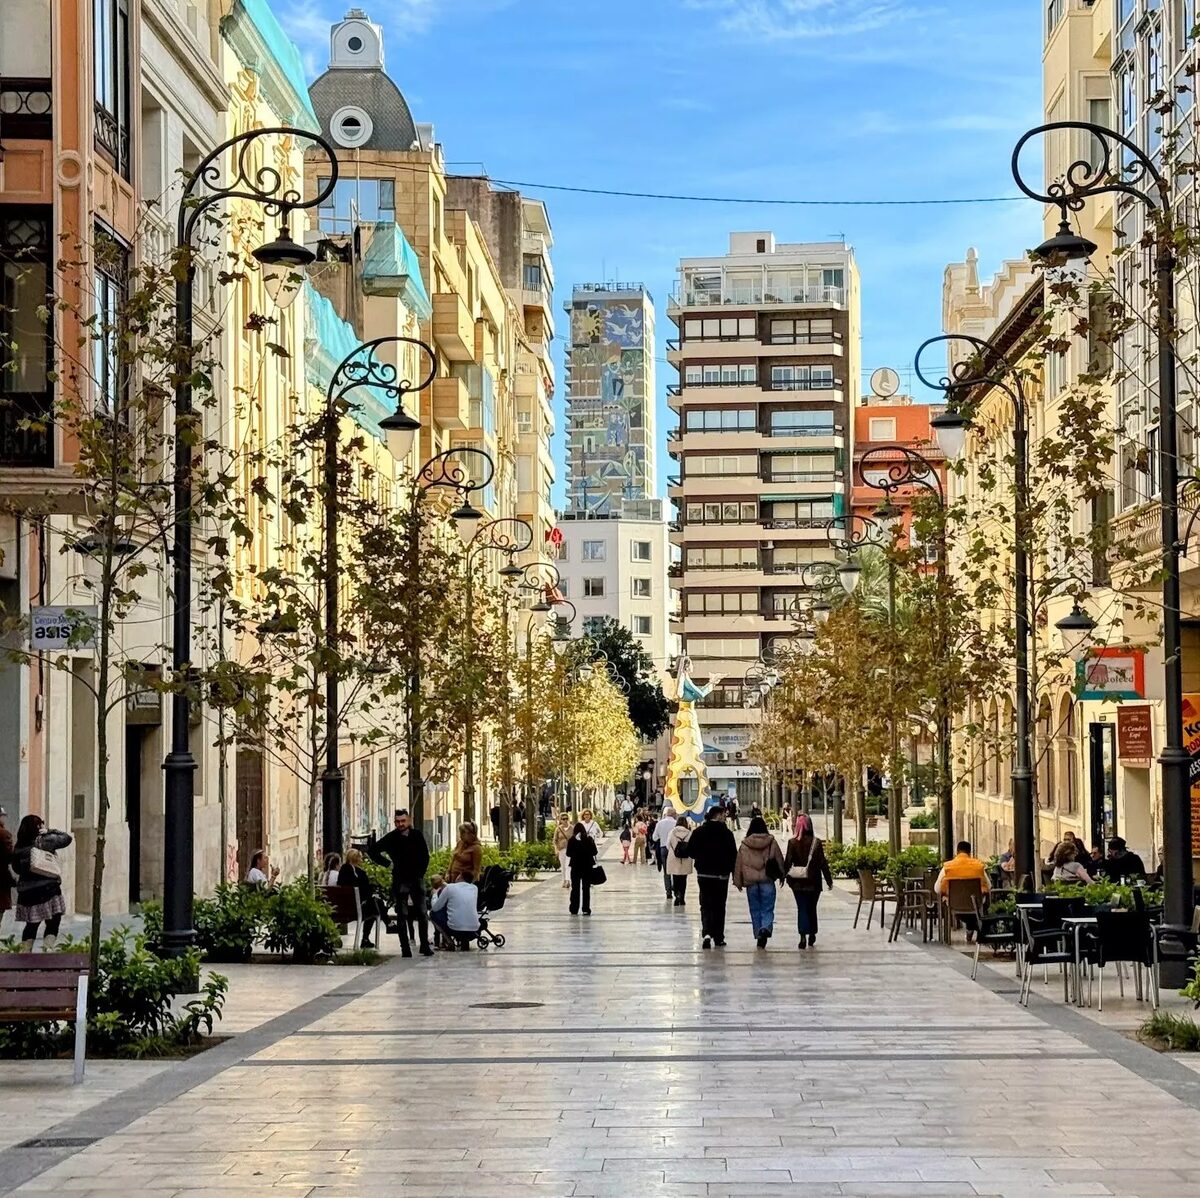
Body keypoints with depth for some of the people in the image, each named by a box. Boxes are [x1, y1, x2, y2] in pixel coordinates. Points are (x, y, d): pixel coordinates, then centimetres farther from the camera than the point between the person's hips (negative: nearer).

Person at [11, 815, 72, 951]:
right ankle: (48, 950, -6)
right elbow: (67, 837, 4)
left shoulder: (18, 847, 4)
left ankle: (25, 952, 17)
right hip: (48, 888, -5)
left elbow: (16, 868, 12)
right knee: (53, 923, 5)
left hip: (26, 893, 5)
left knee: (31, 925, 16)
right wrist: (49, 831, 9)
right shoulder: (46, 840, -8)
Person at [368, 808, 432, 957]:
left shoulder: (417, 835, 2)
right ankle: (405, 948, 2)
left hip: (417, 878, 2)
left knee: (422, 914, 3)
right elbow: (372, 851, -3)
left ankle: (425, 945, 12)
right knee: (402, 915, -1)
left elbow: (425, 855, 13)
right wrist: (387, 863, -6)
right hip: (400, 880, -2)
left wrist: (421, 871, 5)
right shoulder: (391, 838, -6)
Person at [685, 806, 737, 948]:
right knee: (719, 906, 10)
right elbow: (733, 855, -8)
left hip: (703, 874, 2)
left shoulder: (698, 832, -2)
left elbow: (690, 851, 1)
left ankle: (706, 933, -18)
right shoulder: (726, 833, -10)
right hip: (721, 874, -2)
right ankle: (718, 938, 14)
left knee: (706, 905, 4)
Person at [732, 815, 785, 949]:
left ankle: (758, 934, 14)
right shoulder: (771, 842, -2)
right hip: (767, 880, -1)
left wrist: (738, 881, 10)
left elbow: (738, 863, 2)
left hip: (750, 881, 1)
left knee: (755, 910, 12)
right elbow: (780, 860, 4)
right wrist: (781, 875, 18)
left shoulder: (744, 844, -1)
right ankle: (766, 928, -24)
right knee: (767, 909, 1)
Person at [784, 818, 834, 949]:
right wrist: (829, 880, 4)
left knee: (802, 909, 0)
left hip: (797, 882, -1)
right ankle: (812, 935, 25)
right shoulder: (817, 843, -6)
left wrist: (783, 876, 8)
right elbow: (823, 863, -3)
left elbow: (787, 862, -4)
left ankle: (803, 936, -15)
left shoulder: (792, 843, -7)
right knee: (811, 908, 16)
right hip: (814, 882, 1)